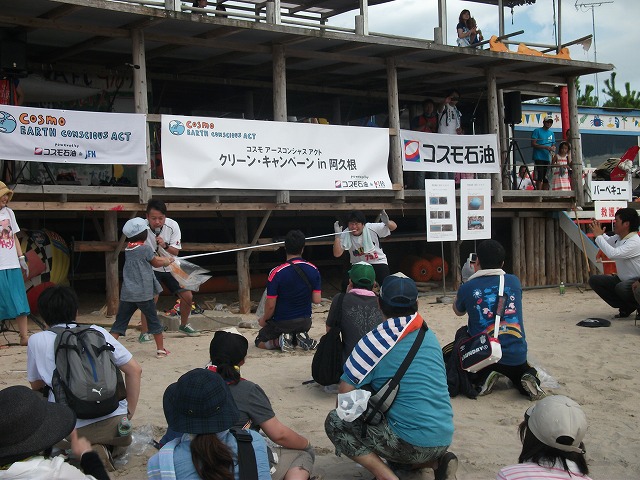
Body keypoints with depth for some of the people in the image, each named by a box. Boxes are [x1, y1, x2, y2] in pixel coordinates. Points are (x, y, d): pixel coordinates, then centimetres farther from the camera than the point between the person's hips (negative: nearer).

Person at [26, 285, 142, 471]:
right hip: (115, 420, 3)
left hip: (76, 428, -3)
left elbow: (36, 385, 17)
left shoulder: (36, 341, 2)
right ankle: (108, 449, 2)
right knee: (122, 441, 38)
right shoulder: (97, 332, 6)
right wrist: (130, 413, 13)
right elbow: (135, 370, 5)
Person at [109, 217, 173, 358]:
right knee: (154, 321, 9)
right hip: (143, 294, -5)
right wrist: (168, 261, 24)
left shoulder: (128, 249, 9)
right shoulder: (145, 248, -9)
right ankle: (161, 349, 16)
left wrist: (166, 260, 26)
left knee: (119, 322, 7)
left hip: (127, 294, 5)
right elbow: (155, 262, 7)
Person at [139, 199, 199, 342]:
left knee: (188, 296, 1)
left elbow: (175, 252, -15)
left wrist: (165, 246, -35)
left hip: (170, 267, 4)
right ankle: (144, 333, -13)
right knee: (152, 296, -25)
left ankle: (184, 325, 28)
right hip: (150, 268, -3)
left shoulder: (172, 225, -17)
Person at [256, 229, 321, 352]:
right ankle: (301, 337, 2)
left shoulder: (276, 273, -22)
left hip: (281, 323, -3)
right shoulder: (313, 270, -10)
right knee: (300, 332, 37)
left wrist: (264, 319, 3)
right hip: (305, 322, 3)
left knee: (259, 341, 22)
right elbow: (317, 300, -7)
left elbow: (270, 305, -17)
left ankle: (279, 341, -7)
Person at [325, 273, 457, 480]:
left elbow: (345, 393, -8)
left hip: (411, 442, -7)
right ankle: (437, 461, 7)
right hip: (444, 438, 7)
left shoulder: (376, 340, -8)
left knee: (335, 422, 4)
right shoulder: (429, 335, 11)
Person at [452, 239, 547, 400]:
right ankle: (529, 376, -4)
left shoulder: (467, 287, -9)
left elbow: (458, 311, 14)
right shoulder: (514, 281, -2)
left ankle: (481, 380, 4)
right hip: (516, 356, 2)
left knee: (462, 333, 29)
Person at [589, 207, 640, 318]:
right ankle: (626, 307, 3)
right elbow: (607, 241, 25)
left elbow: (613, 254, -38)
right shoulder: (618, 238, 2)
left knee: (621, 287, -39)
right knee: (594, 280, -2)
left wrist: (598, 236, -26)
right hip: (623, 280, 9)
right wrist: (599, 233, 4)